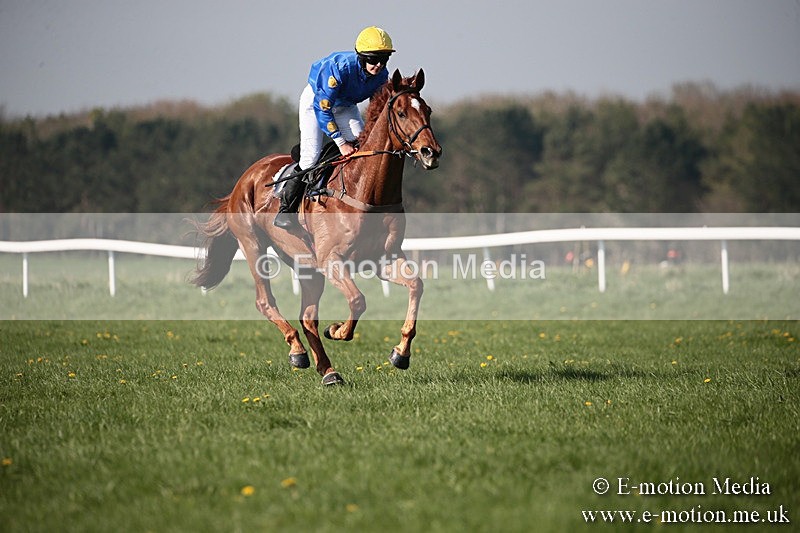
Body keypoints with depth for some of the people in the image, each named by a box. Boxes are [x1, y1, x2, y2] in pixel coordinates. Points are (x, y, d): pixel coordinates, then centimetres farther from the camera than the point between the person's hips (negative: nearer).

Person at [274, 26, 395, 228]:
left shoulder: (381, 75, -21)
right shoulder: (339, 67, -38)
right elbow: (322, 108, -34)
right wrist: (341, 142, -35)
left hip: (346, 106, 5)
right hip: (315, 100, -5)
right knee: (312, 155, -15)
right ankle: (287, 208, -4)